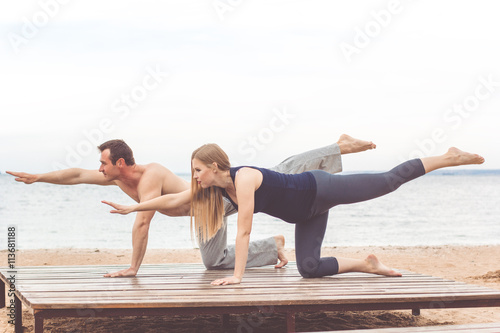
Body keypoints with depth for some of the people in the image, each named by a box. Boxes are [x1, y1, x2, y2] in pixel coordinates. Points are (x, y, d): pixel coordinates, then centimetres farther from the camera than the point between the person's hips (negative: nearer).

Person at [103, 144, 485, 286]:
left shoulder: (244, 178, -29)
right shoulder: (213, 187, -4)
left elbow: (244, 231, -32)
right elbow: (172, 199, 1)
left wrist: (237, 276, -31)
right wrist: (131, 206, -4)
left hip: (320, 190, -8)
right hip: (307, 212, 8)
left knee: (390, 181, 0)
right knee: (309, 268, 3)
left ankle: (448, 157, 14)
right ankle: (367, 264, 18)